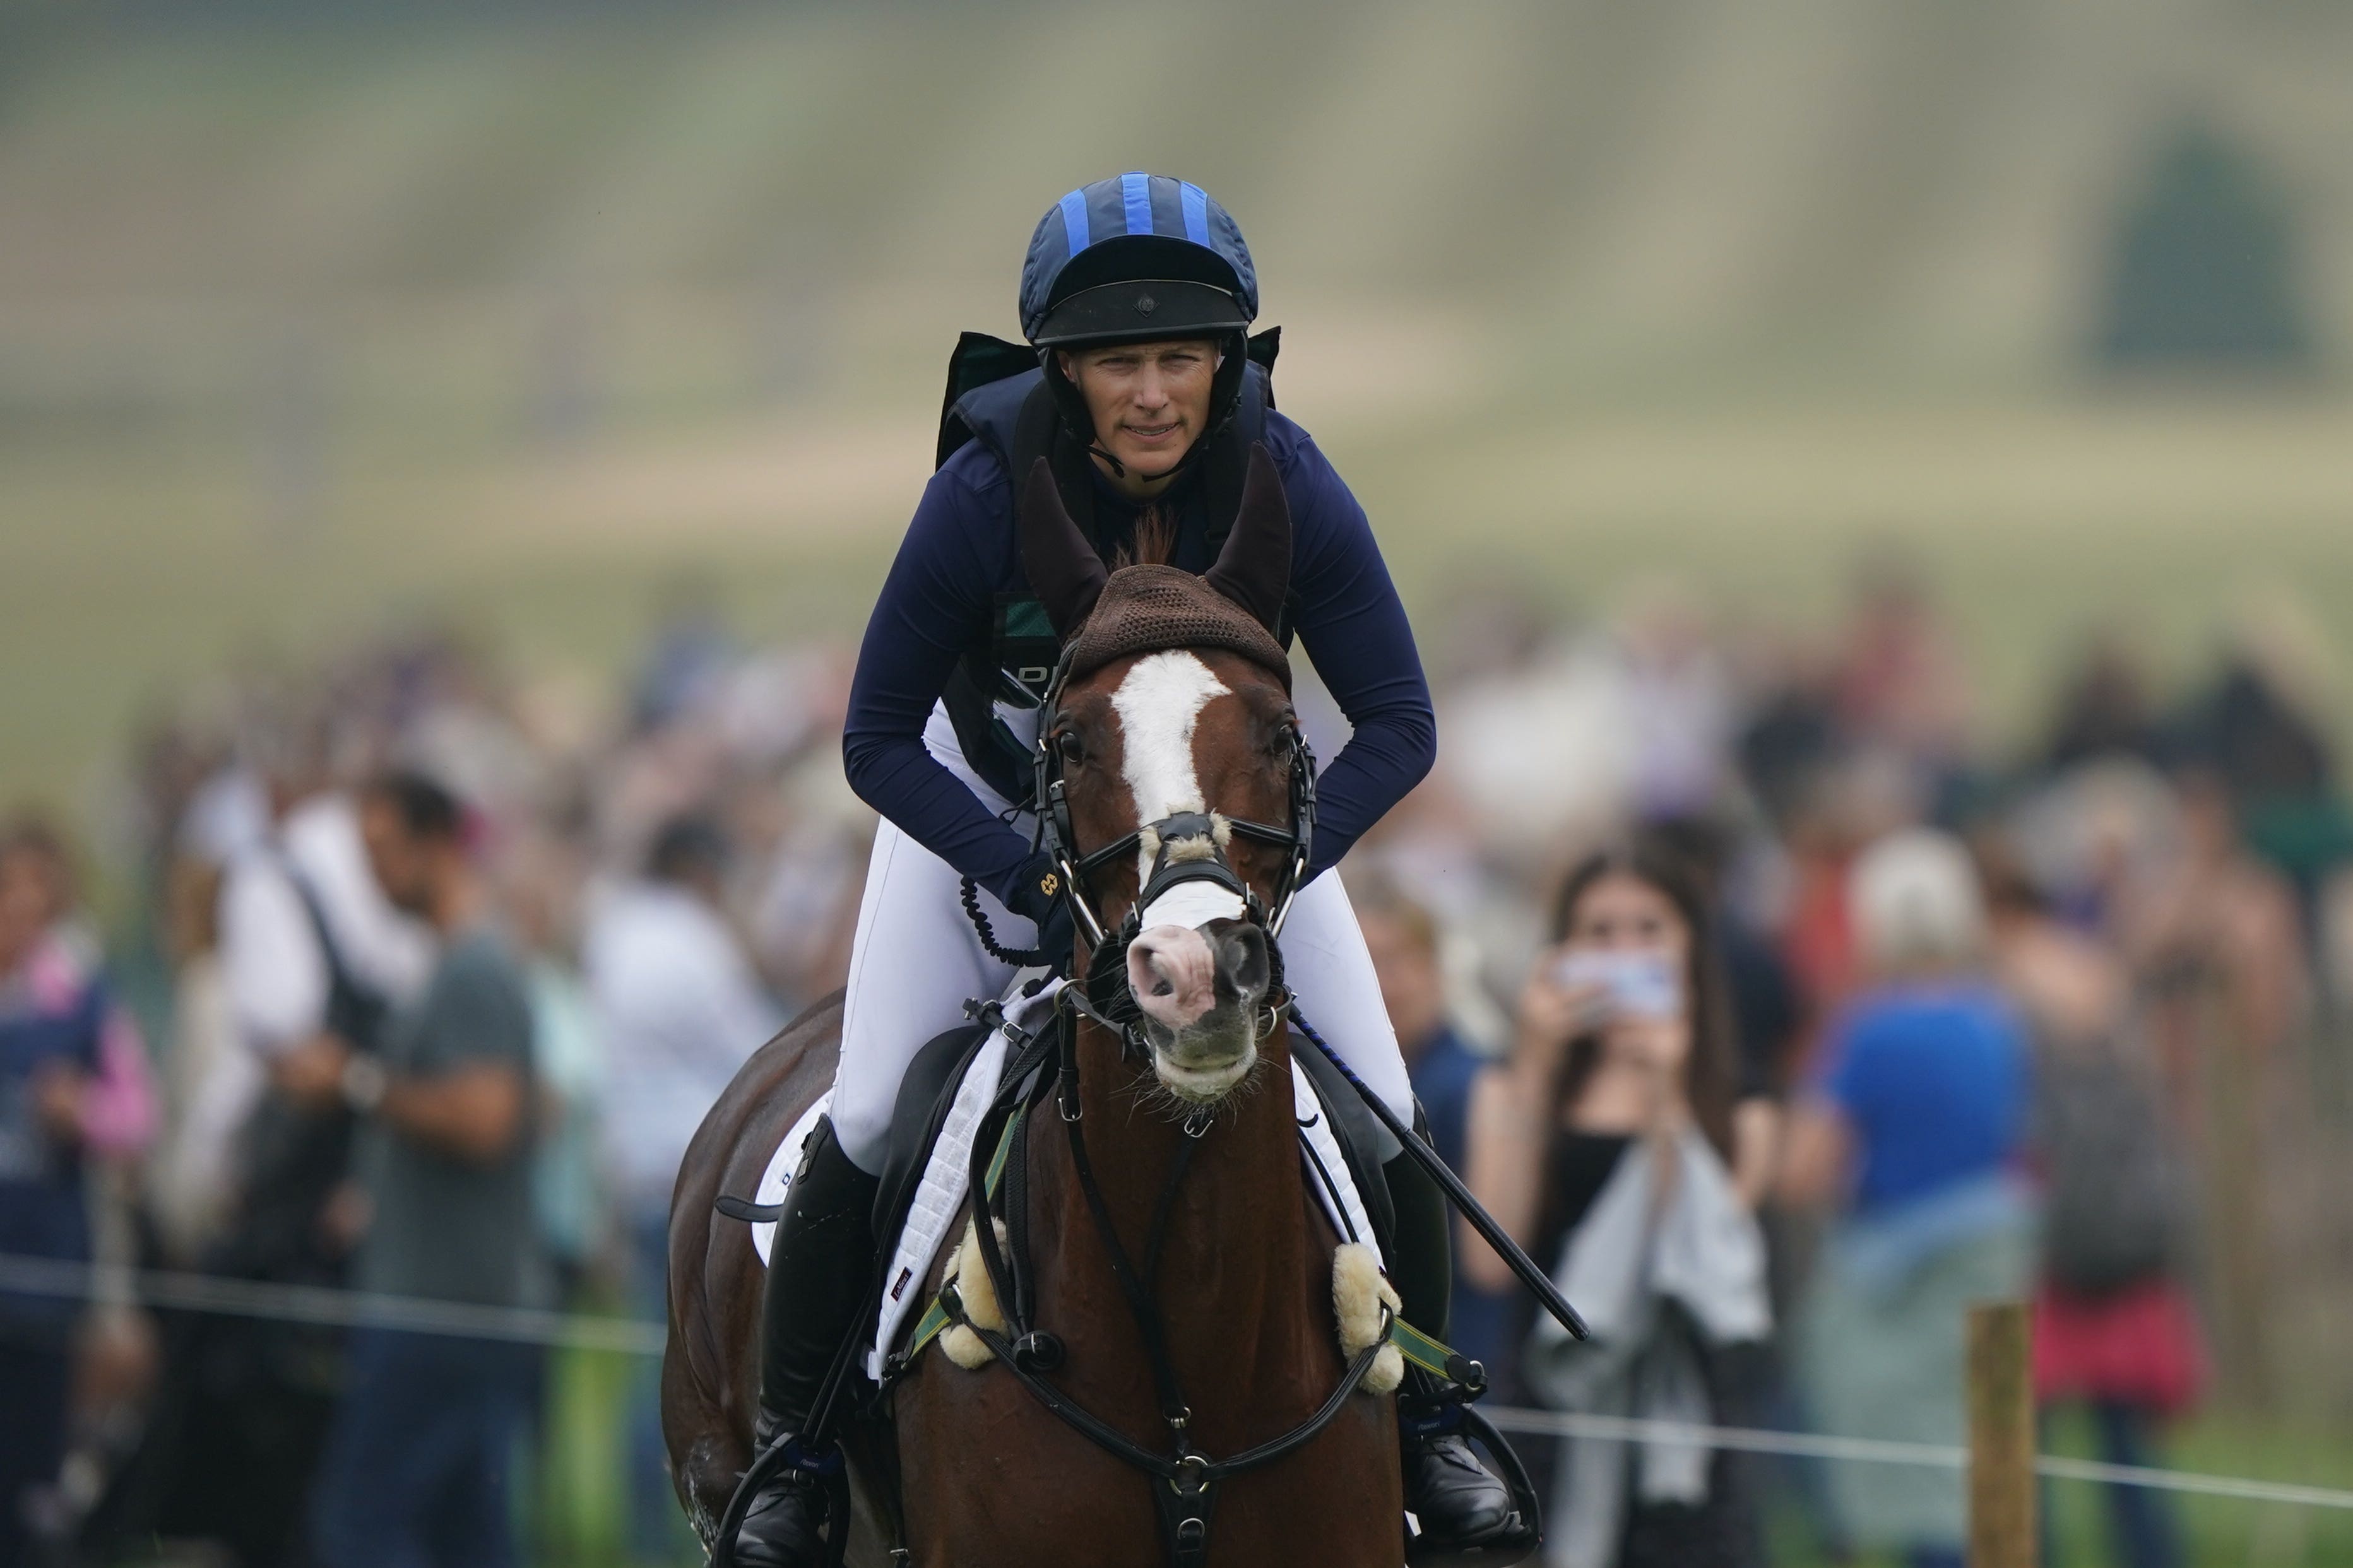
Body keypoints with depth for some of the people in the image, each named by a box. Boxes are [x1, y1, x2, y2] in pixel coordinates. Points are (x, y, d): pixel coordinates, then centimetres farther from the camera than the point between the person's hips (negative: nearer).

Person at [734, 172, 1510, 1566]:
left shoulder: (1288, 488, -27)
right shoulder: (987, 493, -32)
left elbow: (1400, 727, -19)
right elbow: (878, 739, -23)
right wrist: (1035, 879, -34)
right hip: (996, 794, -2)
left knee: (1379, 1111, -5)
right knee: (872, 1118, -12)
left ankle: (1422, 1419, 19)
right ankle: (794, 1435, 8)